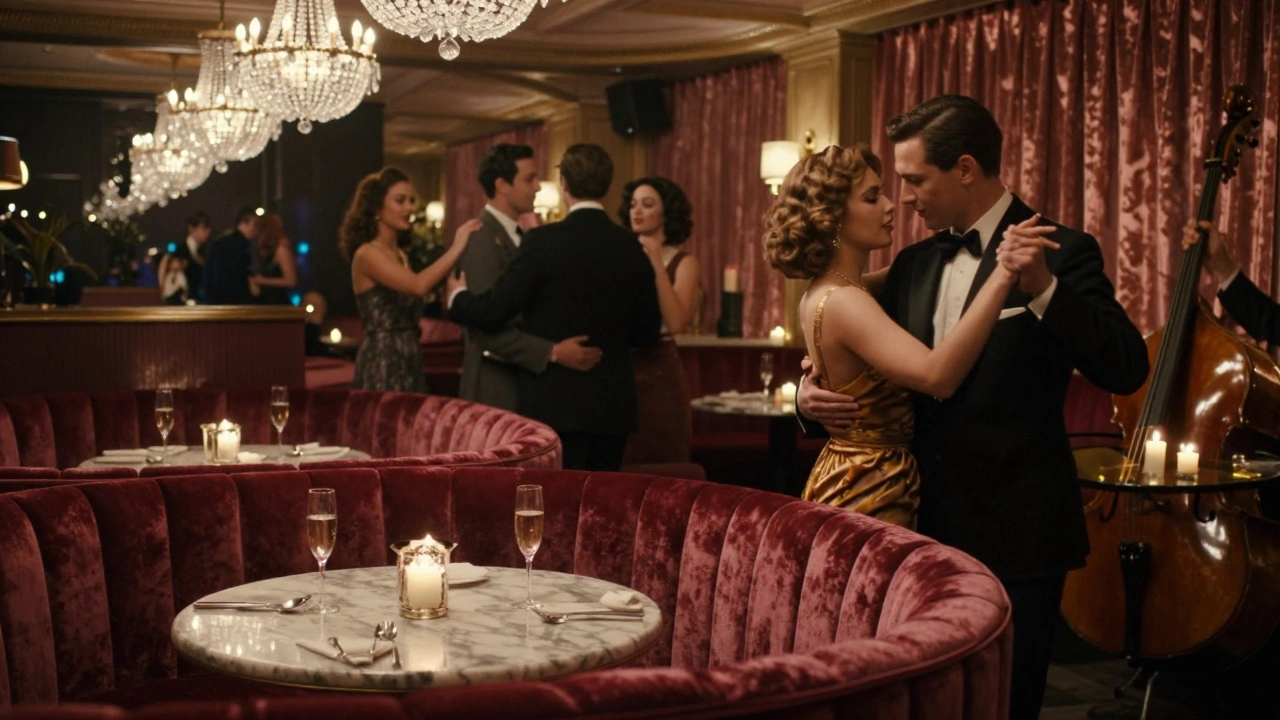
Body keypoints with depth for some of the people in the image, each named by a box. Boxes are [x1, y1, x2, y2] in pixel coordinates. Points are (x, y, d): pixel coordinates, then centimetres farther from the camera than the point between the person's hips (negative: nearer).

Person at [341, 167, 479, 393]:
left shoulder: (400, 254, 15)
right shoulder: (367, 254, -11)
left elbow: (408, 314, 13)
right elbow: (419, 286, -27)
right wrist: (456, 248, -19)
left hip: (409, 361, 8)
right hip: (383, 363, -8)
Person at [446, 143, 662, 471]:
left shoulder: (544, 241, -11)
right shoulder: (630, 247, 3)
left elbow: (493, 312, -11)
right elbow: (647, 333, 10)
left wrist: (457, 295, 10)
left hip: (557, 404, -5)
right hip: (614, 406, 5)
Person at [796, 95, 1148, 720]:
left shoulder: (1060, 253, -8)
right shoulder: (914, 263, 11)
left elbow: (1127, 370, -17)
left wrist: (1043, 289, -29)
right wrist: (813, 394, -3)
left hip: (1014, 536, -6)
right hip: (928, 527, 6)